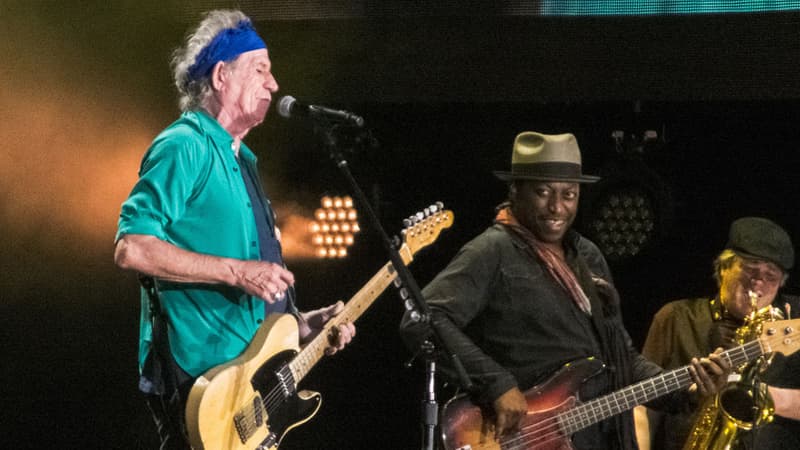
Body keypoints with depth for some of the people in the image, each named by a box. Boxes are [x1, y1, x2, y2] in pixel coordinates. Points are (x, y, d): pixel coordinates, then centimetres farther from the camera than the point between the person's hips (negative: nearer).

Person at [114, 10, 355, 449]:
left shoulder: (241, 160, 20)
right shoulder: (184, 148, -9)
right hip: (198, 379, -9)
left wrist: (301, 322, 10)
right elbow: (131, 248, -20)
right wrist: (237, 271, -20)